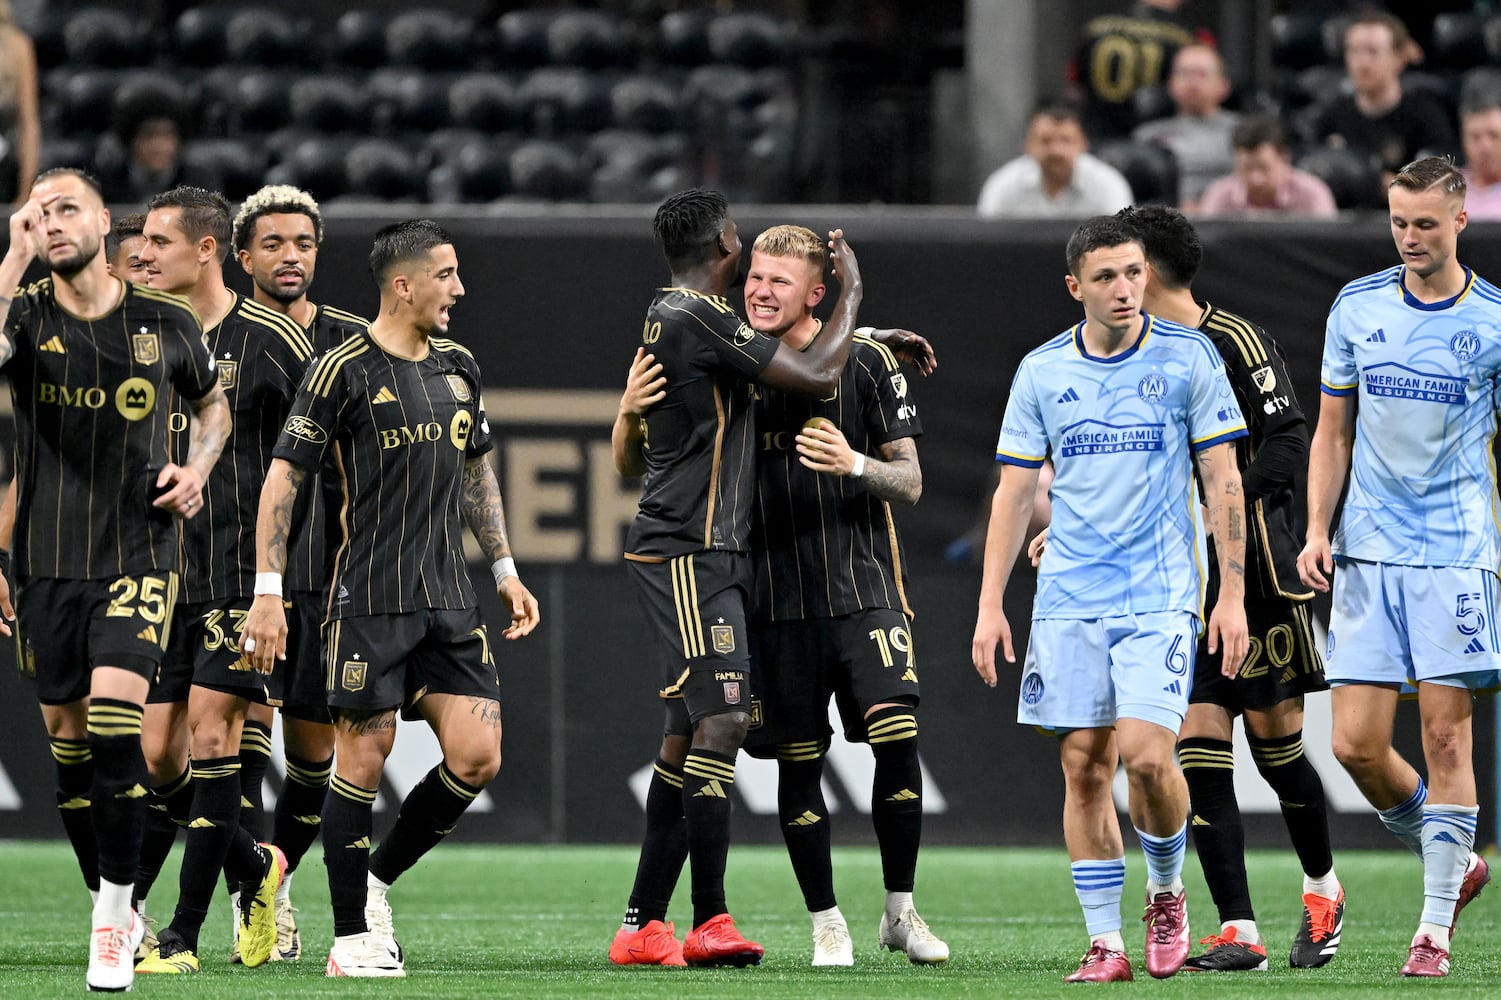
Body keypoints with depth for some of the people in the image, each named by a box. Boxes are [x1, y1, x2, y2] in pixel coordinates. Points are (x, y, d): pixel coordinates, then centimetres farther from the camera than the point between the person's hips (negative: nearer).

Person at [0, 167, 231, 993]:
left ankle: (113, 928, -11)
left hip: (140, 554, -2)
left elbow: (212, 403, 21)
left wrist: (196, 468, 2)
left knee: (114, 724, -17)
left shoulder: (166, 324, 3)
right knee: (67, 738, 6)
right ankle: (115, 912, 22)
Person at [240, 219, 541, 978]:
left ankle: (377, 879, 17)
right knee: (364, 756, -3)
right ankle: (352, 936, 7)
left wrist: (504, 571, 21)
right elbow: (284, 475, -8)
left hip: (449, 602, 6)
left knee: (477, 755, -3)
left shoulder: (458, 366, 12)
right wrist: (268, 591, -13)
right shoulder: (345, 370, -8)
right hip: (369, 599, -6)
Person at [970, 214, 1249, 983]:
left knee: (1147, 755, -15)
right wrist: (990, 605, 4)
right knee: (1084, 767, 0)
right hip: (1067, 601, 2)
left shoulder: (1188, 358, -1)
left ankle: (1166, 891, 12)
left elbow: (1222, 481, 1)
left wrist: (1233, 594, -4)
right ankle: (1104, 942, 6)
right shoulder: (1041, 372, 5)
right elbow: (1013, 492, 9)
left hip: (1160, 596, -2)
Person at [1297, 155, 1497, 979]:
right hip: (1366, 555, 3)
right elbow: (1333, 431, 14)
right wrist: (1317, 530, 3)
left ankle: (1434, 927, 2)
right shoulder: (1356, 308, 7)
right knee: (1356, 745, -3)